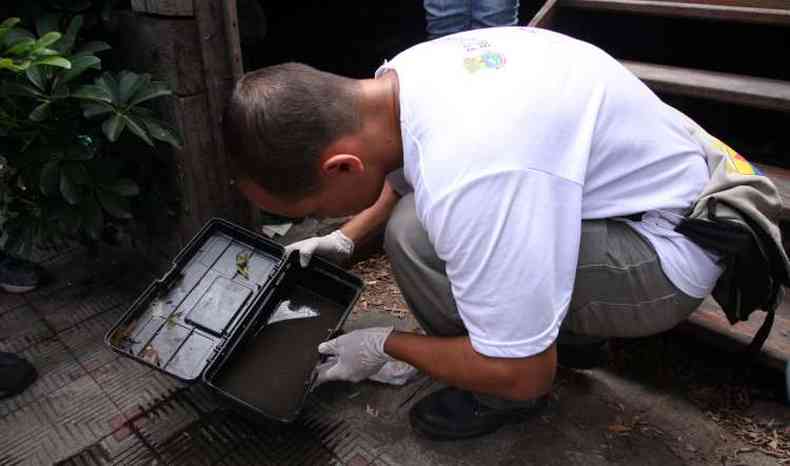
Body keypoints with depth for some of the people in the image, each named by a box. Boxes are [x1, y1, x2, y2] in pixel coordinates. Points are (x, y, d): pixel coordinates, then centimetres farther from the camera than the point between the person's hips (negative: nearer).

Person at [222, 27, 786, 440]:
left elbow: (523, 374, -25)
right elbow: (402, 172, 15)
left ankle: (500, 403, 2)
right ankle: (568, 319, 18)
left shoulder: (466, 180, -38)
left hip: (669, 249, -8)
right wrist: (347, 238, 12)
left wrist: (384, 346, -12)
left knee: (416, 235, -25)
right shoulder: (397, 75, -10)